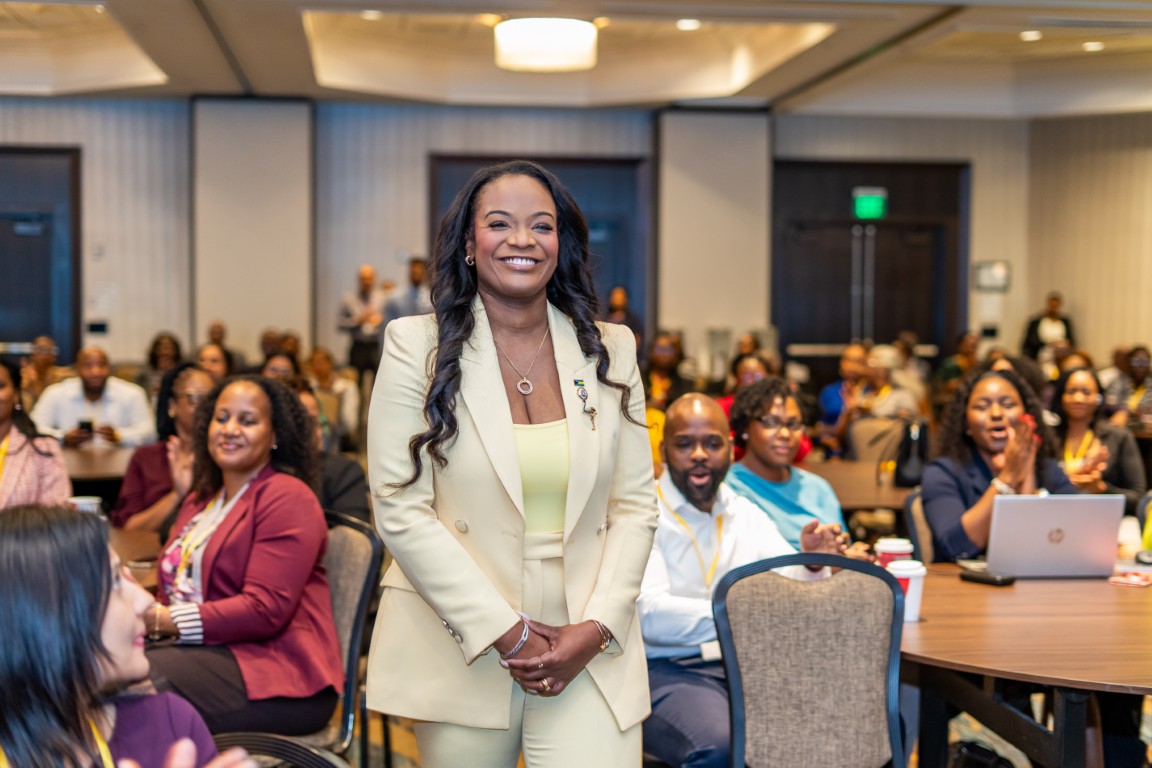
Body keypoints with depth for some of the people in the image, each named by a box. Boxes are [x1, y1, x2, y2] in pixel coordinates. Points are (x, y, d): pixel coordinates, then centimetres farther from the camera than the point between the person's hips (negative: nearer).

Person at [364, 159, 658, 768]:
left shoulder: (610, 352, 6)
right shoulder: (417, 347, -3)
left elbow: (634, 507, 5)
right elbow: (401, 511, -7)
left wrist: (595, 629, -7)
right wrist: (504, 632, -11)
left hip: (587, 650, 2)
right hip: (459, 646, -1)